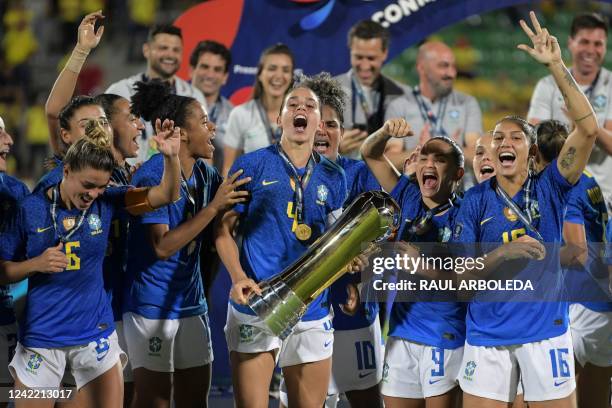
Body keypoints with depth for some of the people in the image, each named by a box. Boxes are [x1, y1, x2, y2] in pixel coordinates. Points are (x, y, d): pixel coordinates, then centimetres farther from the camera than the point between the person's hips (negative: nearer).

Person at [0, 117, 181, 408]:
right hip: (40, 336, -2)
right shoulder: (31, 209, -7)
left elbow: (166, 195, -8)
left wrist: (171, 156, -25)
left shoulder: (106, 202, -2)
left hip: (95, 332, 2)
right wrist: (36, 264, -19)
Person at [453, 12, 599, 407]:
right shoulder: (476, 200, 4)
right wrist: (502, 254, -17)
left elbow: (589, 128, -11)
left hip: (545, 331, -1)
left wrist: (557, 66, -16)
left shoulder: (549, 189, 1)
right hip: (487, 335, 1)